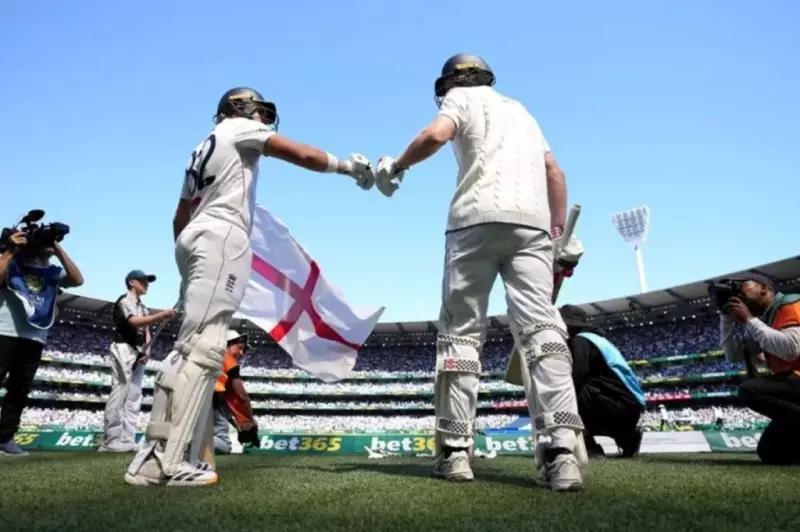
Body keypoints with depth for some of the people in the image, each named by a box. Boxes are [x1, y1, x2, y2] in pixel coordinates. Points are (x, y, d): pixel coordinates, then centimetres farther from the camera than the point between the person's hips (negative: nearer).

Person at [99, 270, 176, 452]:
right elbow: (134, 321, -19)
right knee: (119, 395, -12)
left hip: (139, 354, 9)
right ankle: (110, 441, -11)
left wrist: (147, 350, 0)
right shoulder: (124, 300, -3)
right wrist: (162, 315, -26)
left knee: (134, 398, 5)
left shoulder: (143, 307, 23)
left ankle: (127, 441, 7)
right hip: (124, 350, -9)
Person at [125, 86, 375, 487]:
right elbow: (301, 155, -1)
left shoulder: (202, 150, 30)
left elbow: (179, 220, 27)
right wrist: (347, 166, 11)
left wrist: (187, 268, 27)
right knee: (202, 348, -17)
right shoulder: (239, 128, 10)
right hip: (221, 239, -9)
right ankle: (168, 462, -21)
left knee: (191, 348, 4)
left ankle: (156, 454, 2)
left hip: (196, 240, 9)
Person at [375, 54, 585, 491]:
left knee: (461, 332, 1)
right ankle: (562, 449, -23)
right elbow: (554, 172, 26)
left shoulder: (464, 97, 17)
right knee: (539, 326, -9)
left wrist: (395, 167, 8)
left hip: (478, 219, -4)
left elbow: (436, 133, -6)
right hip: (532, 222, 5)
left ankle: (454, 450, -1)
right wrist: (558, 232, 24)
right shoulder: (520, 109, 34)